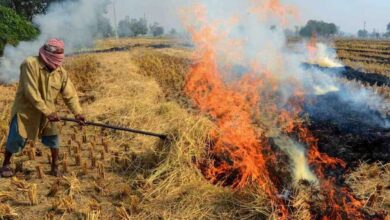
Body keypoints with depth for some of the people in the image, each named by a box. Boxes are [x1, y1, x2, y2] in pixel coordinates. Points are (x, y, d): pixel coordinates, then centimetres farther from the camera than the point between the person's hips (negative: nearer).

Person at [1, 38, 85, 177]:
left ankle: (55, 167, 21)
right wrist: (47, 112, -29)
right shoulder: (30, 64, -22)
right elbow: (31, 92, -27)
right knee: (16, 139, -3)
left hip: (47, 111, 4)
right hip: (26, 110, -4)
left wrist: (77, 113, -18)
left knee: (54, 137, 2)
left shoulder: (61, 72, -7)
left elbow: (70, 94, -4)